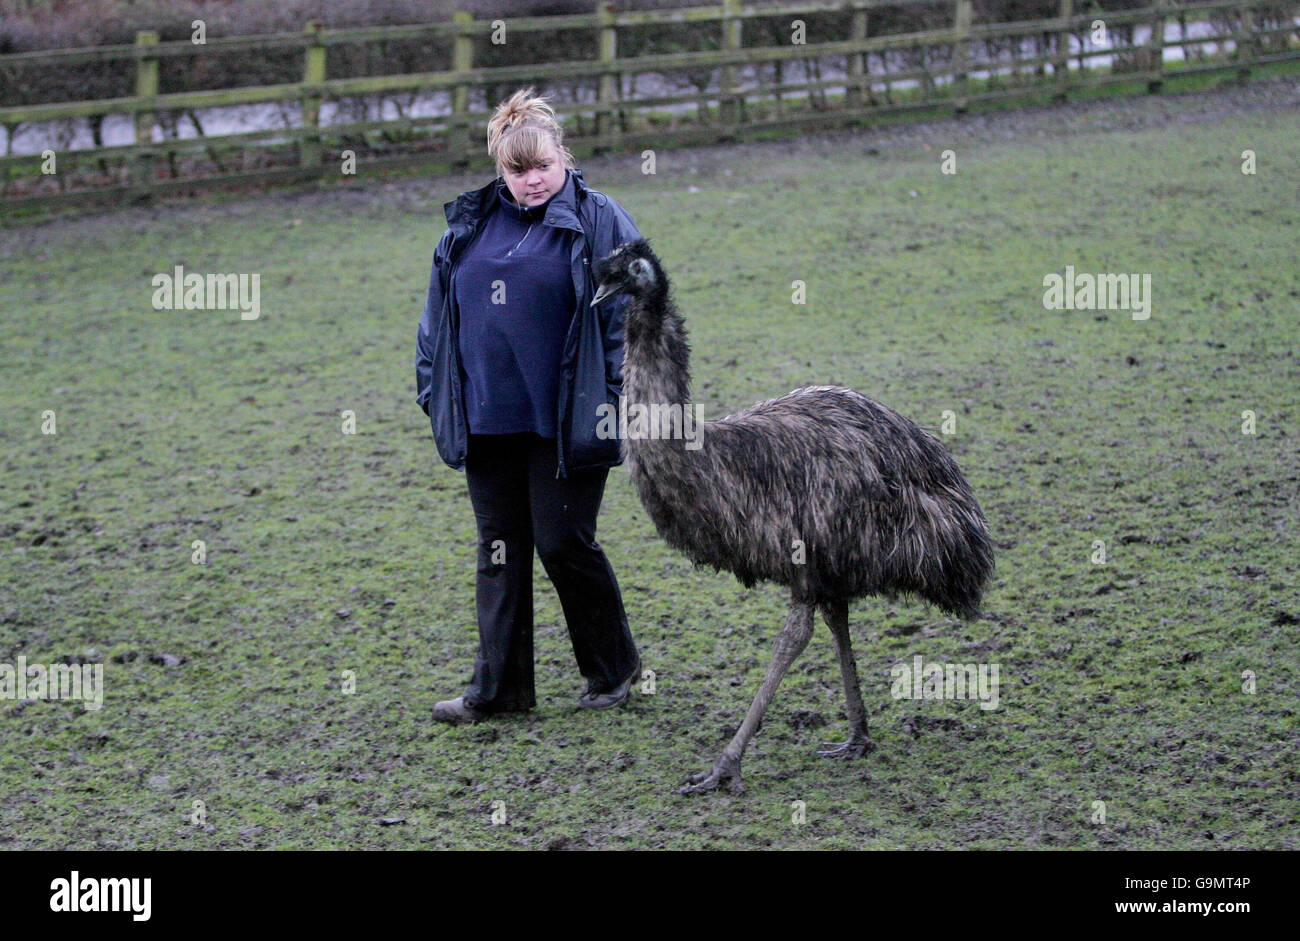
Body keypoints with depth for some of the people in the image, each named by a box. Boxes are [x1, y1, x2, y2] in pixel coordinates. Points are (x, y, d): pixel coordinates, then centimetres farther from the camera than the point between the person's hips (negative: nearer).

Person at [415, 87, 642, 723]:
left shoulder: (597, 221, -3)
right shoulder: (470, 224, 11)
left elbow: (629, 310, -5)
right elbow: (439, 315, 18)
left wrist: (620, 397, -11)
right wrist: (434, 393, 14)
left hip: (564, 423, -5)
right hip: (487, 419, 5)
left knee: (563, 543, -2)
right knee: (500, 549, 9)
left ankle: (612, 669, 19)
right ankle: (499, 685, 15)